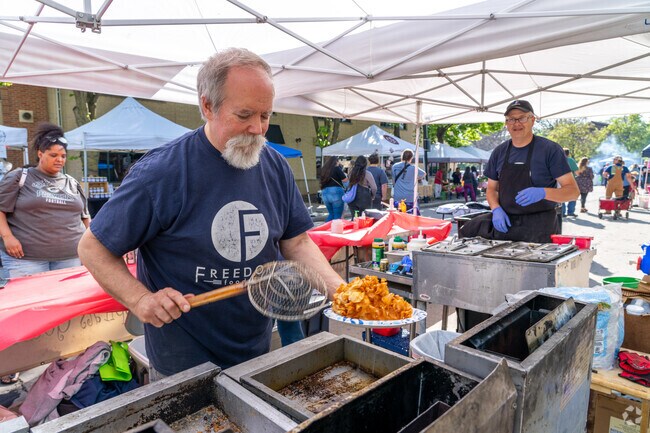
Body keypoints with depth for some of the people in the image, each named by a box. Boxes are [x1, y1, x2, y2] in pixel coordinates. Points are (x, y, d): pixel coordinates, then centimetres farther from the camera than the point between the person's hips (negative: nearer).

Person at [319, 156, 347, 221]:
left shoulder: (323, 169, 9)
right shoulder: (337, 168, -6)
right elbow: (344, 180, -6)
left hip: (325, 193, 6)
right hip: (336, 192, -6)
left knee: (331, 214, 19)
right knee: (337, 215, 0)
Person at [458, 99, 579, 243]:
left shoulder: (550, 149, -6)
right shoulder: (499, 152, 8)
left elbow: (573, 190, -8)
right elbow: (491, 188, 15)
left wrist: (542, 193, -28)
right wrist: (496, 209, -6)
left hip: (538, 226, -4)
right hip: (504, 222, 4)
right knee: (466, 231, -2)